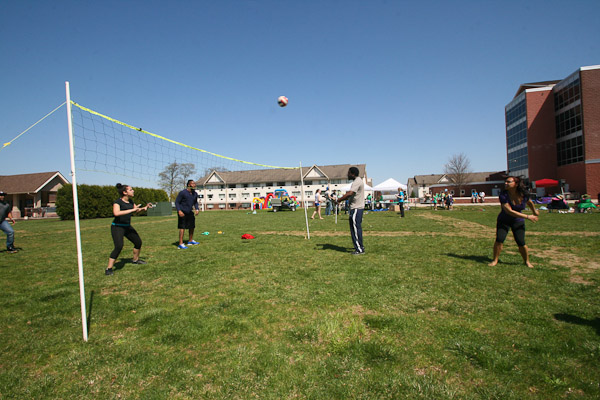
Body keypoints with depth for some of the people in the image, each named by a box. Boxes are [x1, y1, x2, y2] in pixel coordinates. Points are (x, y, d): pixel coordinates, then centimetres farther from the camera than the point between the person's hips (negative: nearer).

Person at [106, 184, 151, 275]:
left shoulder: (130, 201, 6)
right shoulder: (117, 202, -18)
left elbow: (136, 210, 22)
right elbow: (116, 213, -36)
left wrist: (144, 208, 1)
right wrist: (132, 210, -35)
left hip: (127, 226, 8)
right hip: (117, 227, -8)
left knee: (138, 242, 15)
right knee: (118, 246, -23)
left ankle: (135, 260, 38)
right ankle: (109, 268, -13)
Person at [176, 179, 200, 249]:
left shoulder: (195, 194, 6)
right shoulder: (182, 193, -14)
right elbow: (176, 202, -12)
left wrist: (197, 209, 5)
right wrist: (179, 211, -24)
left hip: (190, 212, 7)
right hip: (182, 213, -7)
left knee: (192, 226, 14)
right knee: (182, 227, -11)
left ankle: (190, 241, 31)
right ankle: (180, 244, -10)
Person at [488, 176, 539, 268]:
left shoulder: (524, 194, -13)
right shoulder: (503, 195, -22)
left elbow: (529, 202, 11)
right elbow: (510, 211, -27)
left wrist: (534, 211, 29)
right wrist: (527, 217, -26)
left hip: (518, 222, 2)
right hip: (504, 221, -1)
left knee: (521, 243, -7)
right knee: (499, 239, -16)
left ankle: (527, 261, 19)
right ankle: (495, 260, 2)